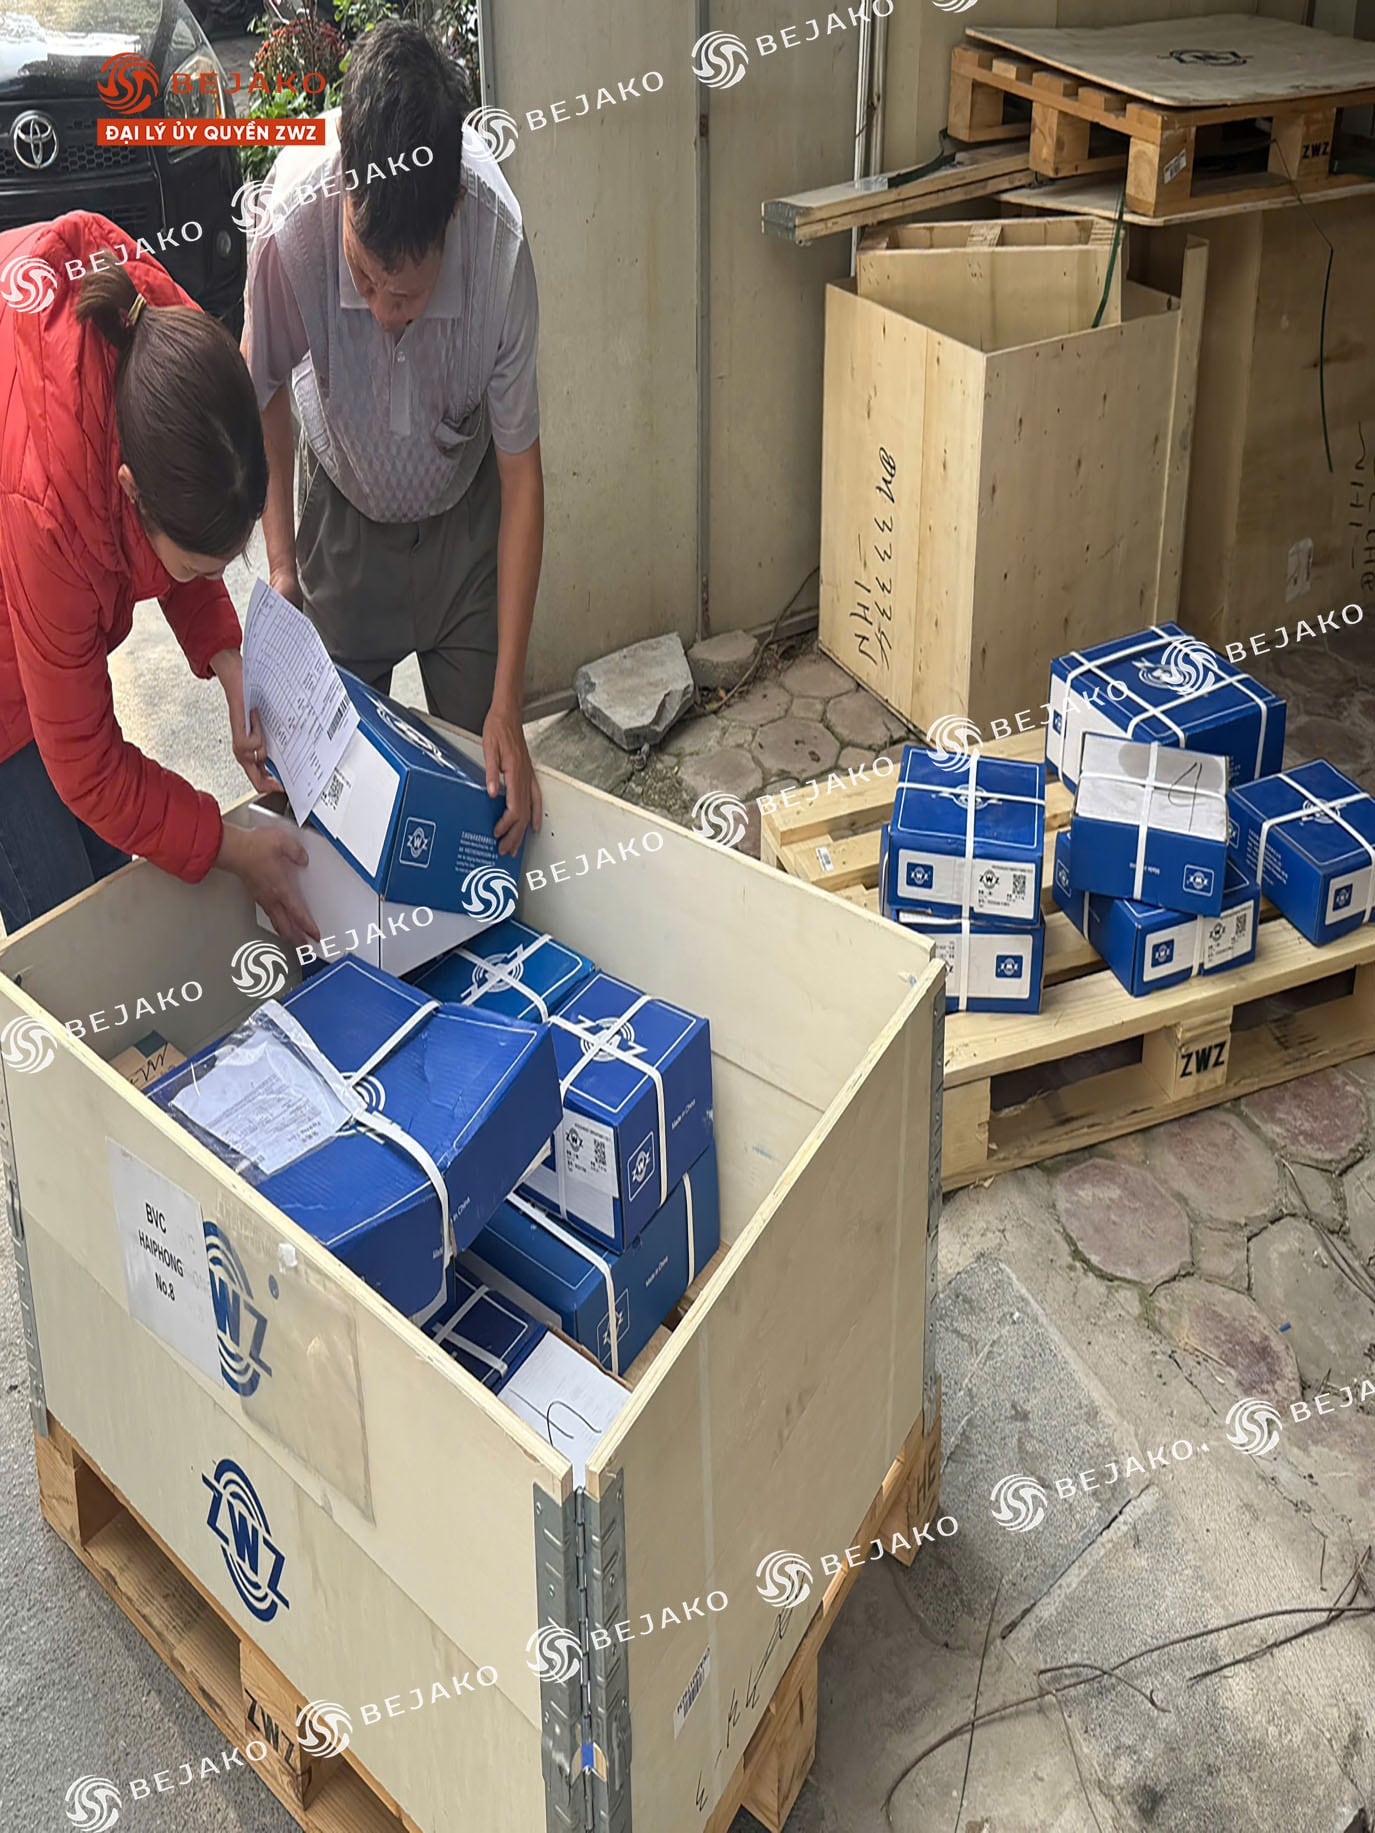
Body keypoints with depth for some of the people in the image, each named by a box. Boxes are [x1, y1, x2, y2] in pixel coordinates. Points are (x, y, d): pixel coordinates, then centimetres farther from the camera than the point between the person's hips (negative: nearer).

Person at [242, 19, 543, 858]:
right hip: (343, 510, 0)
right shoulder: (293, 219, -35)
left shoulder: (499, 241, -34)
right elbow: (265, 388, -9)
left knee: (484, 771, 4)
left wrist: (508, 707, -21)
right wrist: (280, 561, -12)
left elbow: (521, 481, -22)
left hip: (465, 514, 0)